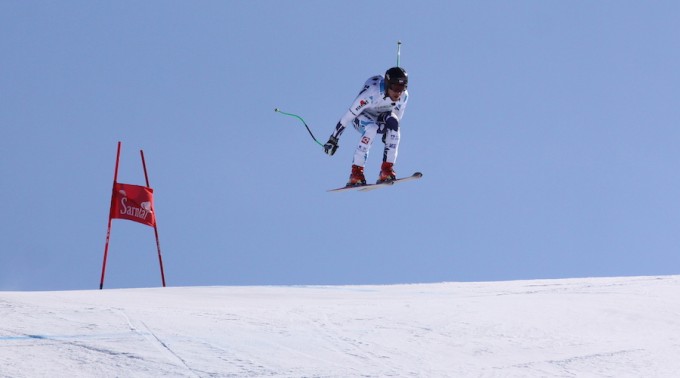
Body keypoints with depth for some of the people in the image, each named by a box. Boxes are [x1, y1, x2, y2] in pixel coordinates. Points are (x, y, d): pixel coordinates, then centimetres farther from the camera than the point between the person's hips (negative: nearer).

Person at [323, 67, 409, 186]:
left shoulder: (403, 96, -21)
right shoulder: (372, 93, -36)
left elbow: (397, 119, -1)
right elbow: (348, 115, -30)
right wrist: (333, 139, -25)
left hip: (382, 117, 4)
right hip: (361, 116, -4)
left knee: (393, 121, -30)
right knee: (372, 129, -37)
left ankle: (387, 169, -29)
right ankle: (356, 173, -32)